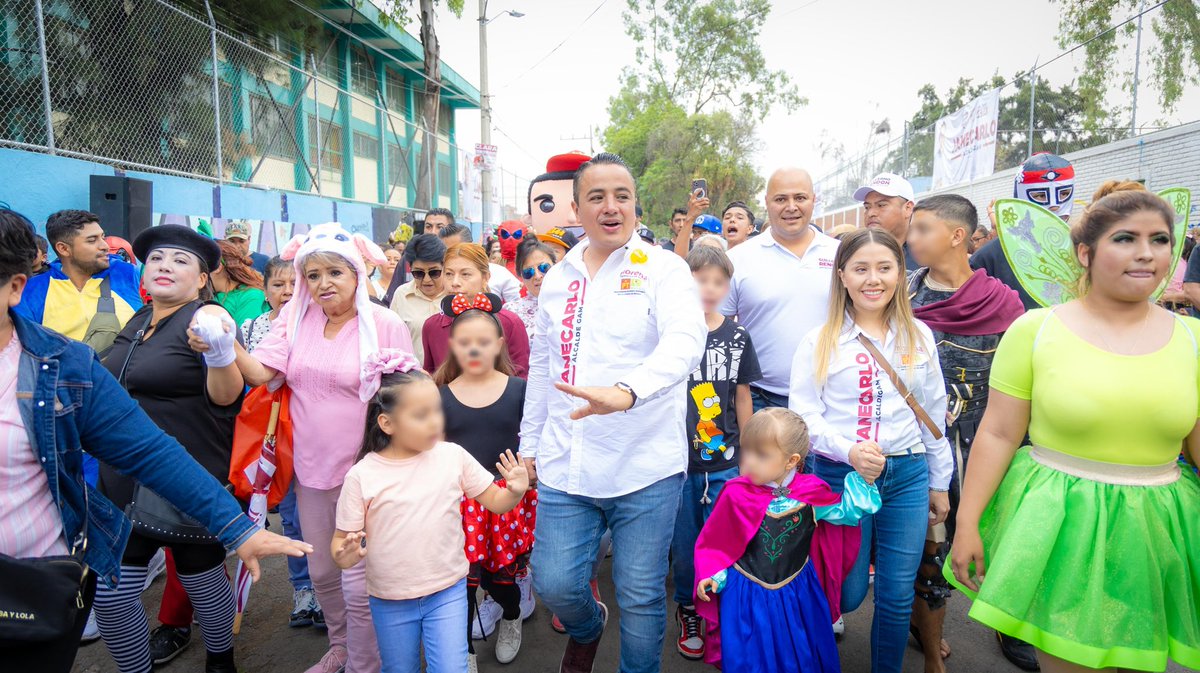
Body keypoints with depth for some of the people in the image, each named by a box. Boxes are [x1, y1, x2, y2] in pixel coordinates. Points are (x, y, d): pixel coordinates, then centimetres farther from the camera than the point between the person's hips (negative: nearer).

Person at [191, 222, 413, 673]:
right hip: (310, 469, 5)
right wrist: (228, 348, -24)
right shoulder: (296, 319, 3)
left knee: (358, 583, 3)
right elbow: (261, 372, -7)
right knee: (321, 571, 21)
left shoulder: (386, 325, -10)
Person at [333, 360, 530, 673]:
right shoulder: (362, 476, -13)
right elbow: (342, 540, -5)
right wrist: (346, 555, -28)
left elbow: (496, 502, -2)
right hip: (390, 601, 0)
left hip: (447, 592, 0)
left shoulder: (453, 456, -9)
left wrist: (516, 491, -23)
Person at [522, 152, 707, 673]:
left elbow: (685, 341, -23)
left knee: (641, 596, 8)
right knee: (554, 584, 7)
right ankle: (586, 627, 41)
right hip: (565, 467, 4)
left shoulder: (663, 268, -4)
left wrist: (626, 392, -41)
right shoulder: (557, 278, 11)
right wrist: (530, 445, 18)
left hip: (646, 468, -3)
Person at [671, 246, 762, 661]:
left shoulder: (737, 336, 1)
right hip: (677, 459, -1)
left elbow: (742, 397, 8)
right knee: (683, 543, 12)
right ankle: (687, 611, 35)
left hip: (724, 461, 2)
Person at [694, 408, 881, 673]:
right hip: (747, 596, -2)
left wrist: (864, 476, -7)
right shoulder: (737, 495, -16)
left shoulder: (810, 492, -11)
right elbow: (715, 542, -4)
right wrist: (713, 577, -13)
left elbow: (847, 511, 4)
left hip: (797, 594, 2)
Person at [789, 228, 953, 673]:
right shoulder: (820, 341, -5)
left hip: (908, 475, 3)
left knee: (897, 595, 9)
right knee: (848, 594, 9)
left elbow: (934, 414, 11)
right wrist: (849, 450, -23)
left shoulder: (919, 336, 5)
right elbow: (804, 414, -7)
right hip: (840, 475, -2)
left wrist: (940, 483, 13)